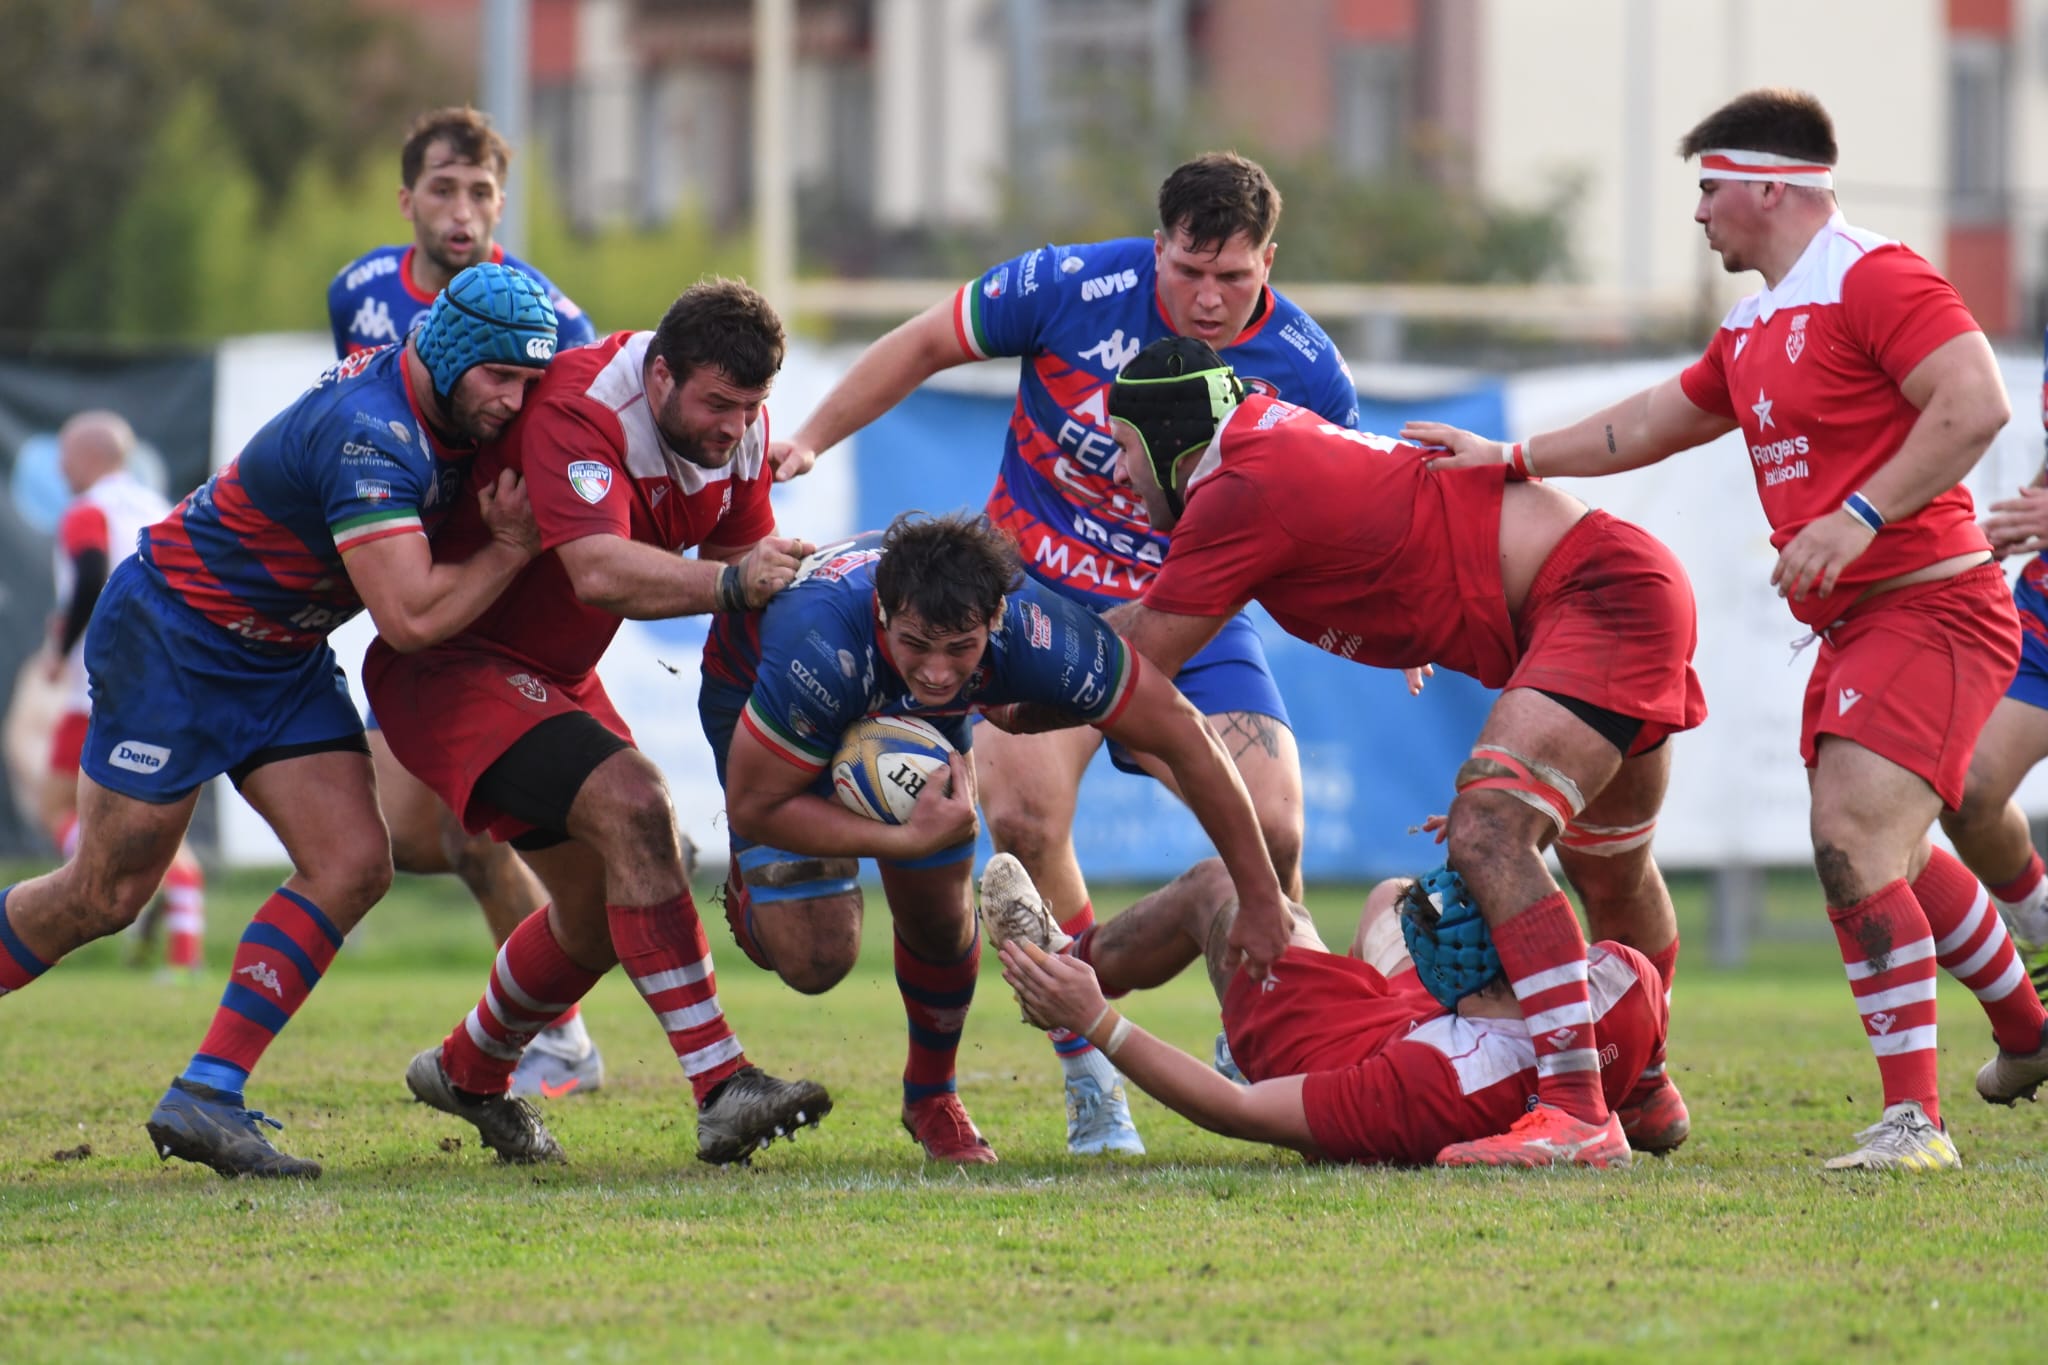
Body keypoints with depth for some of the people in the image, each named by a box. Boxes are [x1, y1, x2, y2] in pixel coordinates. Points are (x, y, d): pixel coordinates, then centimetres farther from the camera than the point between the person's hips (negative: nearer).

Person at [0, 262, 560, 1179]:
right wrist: (512, 547, -22)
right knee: (104, 894, -3)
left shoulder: (443, 410, -3)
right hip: (171, 640, -9)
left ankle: (204, 1098, -6)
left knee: (352, 865, -7)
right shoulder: (370, 438, -31)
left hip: (283, 657, 9)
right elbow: (411, 618, -36)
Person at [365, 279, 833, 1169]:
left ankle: (467, 1073, 39)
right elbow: (600, 572, -43)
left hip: (557, 675, 10)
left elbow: (742, 557, 2)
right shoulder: (579, 410, -30)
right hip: (449, 664, -9)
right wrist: (730, 581, -53)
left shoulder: (735, 429, -4)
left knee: (602, 903, 13)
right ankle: (721, 1087, -33)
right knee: (632, 805, -28)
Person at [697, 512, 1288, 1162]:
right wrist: (907, 841, -38)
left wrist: (1263, 905, -24)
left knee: (940, 921, 0)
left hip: (914, 719, 3)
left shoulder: (1038, 635, -39)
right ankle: (751, 891, 24)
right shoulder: (820, 651, -47)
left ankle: (931, 1096, 32)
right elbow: (752, 807, -32)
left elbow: (1184, 738, -27)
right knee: (818, 958, -13)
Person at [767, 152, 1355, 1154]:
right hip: (1040, 586, -1)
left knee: (1271, 829, -15)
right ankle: (1090, 1072, -7)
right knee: (1024, 813, -22)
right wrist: (810, 439, -4)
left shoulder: (1306, 373, -13)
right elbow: (926, 345, -2)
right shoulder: (1072, 290, -18)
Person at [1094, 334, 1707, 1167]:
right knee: (1611, 879, 28)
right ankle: (1646, 1097, 49)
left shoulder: (1239, 496, -17)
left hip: (1604, 592, -11)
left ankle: (1580, 1117, -35)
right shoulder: (1265, 434, 11)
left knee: (1488, 833, -27)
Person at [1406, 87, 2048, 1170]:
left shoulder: (1873, 280, -14)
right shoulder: (1752, 330, 17)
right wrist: (1512, 458, 28)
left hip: (1931, 606, -10)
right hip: (1853, 625, 10)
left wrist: (1858, 517, -25)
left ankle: (1913, 1119, -20)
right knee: (1888, 856, 21)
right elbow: (1654, 422, 30)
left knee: (1851, 842, -21)